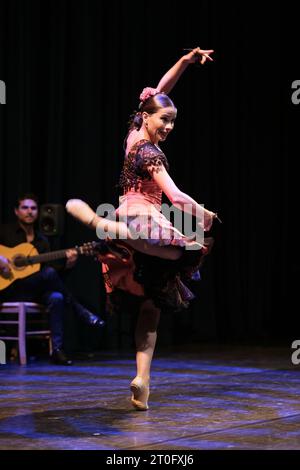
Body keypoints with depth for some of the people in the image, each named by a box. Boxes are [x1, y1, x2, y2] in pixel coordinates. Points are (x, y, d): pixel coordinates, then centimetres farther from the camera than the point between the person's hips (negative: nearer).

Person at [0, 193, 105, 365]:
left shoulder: (42, 240, 17)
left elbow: (50, 265, 10)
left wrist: (67, 265, -9)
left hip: (32, 292, 4)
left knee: (56, 297, -31)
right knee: (49, 272, -29)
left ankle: (57, 349, -32)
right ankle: (82, 312, -19)